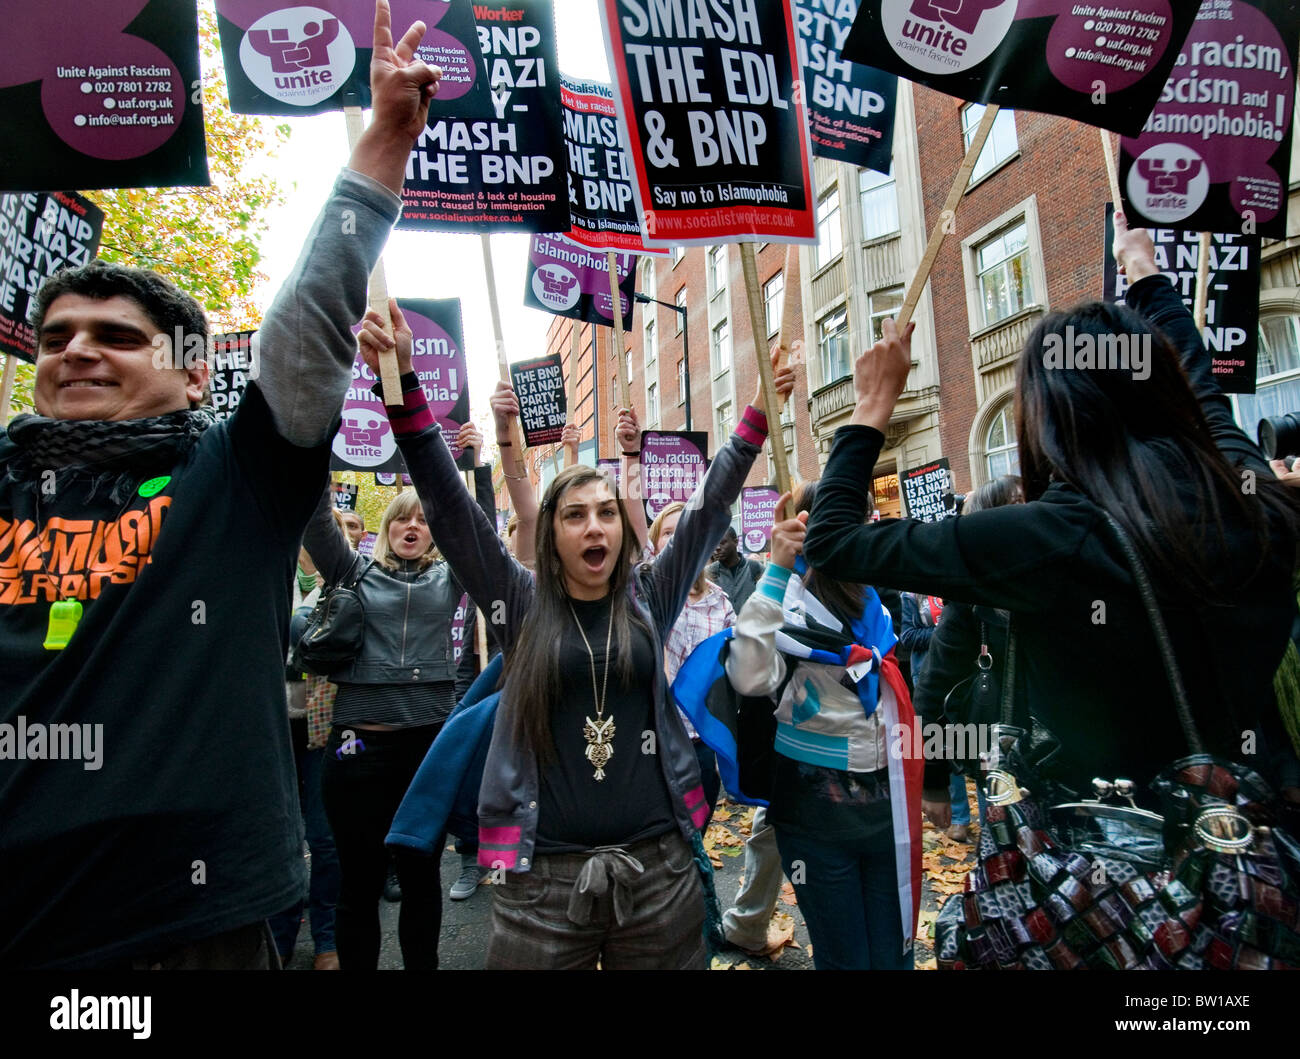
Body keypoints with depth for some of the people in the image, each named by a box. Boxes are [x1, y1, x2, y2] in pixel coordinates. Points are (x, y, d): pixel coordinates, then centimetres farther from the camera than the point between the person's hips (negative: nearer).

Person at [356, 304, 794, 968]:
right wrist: (402, 379, -13)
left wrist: (757, 413, 4)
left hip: (658, 865, 2)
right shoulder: (522, 606, 1)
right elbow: (446, 503, -6)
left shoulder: (649, 601, 5)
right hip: (542, 872, -1)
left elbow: (710, 507, 6)